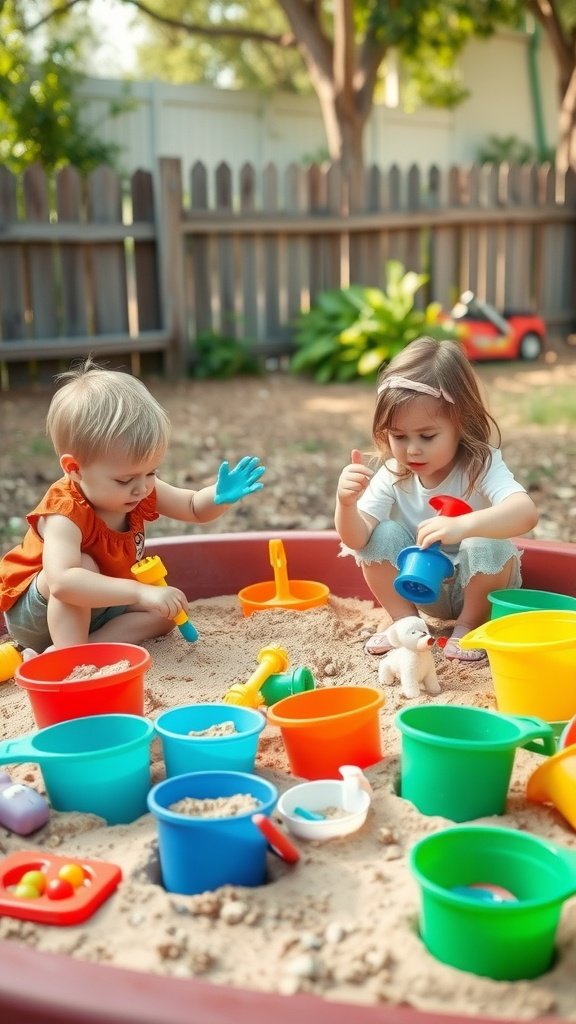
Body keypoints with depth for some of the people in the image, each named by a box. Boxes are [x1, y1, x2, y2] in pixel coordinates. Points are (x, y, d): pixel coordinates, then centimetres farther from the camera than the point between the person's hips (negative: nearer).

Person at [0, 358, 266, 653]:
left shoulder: (140, 489, -12)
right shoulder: (65, 514, -36)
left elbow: (194, 508, 3)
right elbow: (62, 582, -53)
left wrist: (219, 497, -22)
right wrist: (140, 592, -57)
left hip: (99, 605, 8)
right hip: (35, 611, -8)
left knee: (164, 613, -8)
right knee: (83, 565, -34)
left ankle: (89, 643, -19)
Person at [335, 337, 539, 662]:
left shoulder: (481, 465, -26)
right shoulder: (393, 475, -14)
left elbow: (526, 512, -46)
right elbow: (357, 538, -20)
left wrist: (462, 525, -63)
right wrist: (347, 503, -42)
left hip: (476, 585, -3)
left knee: (485, 543, -33)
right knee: (381, 535, -19)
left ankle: (470, 624, -8)